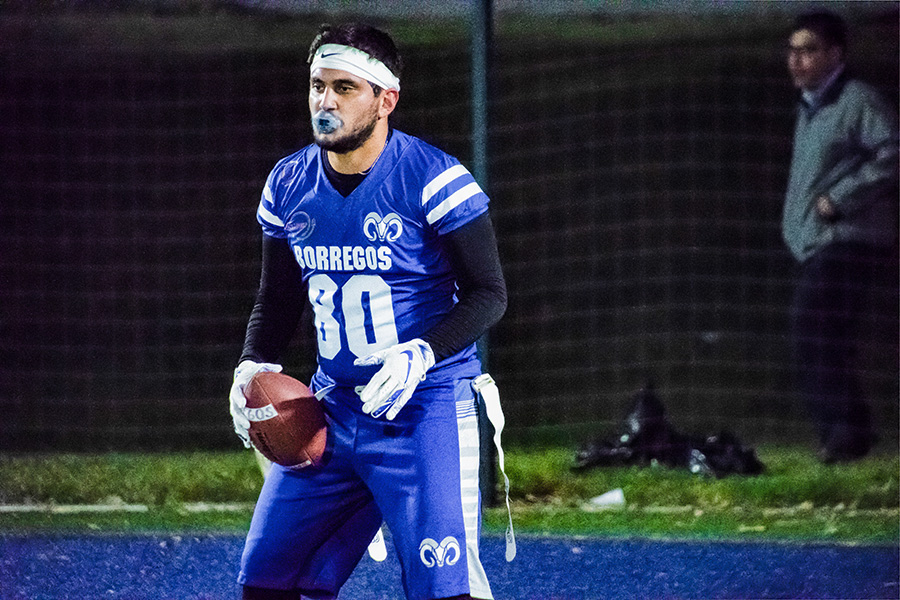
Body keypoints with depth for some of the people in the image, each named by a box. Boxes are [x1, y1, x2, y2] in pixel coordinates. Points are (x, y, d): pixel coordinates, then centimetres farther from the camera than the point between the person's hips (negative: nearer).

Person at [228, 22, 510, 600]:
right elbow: (277, 299, 18)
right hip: (332, 409, 6)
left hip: (427, 406, -6)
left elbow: (489, 294, -10)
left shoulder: (432, 179, -12)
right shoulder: (289, 185, 6)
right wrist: (254, 366, 0)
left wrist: (420, 355, -25)